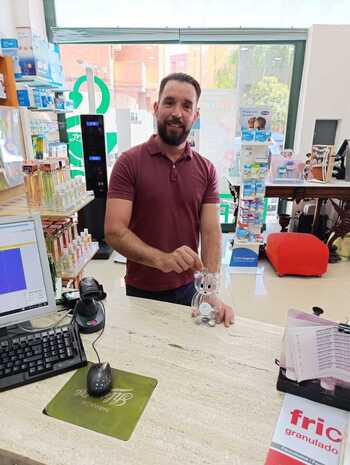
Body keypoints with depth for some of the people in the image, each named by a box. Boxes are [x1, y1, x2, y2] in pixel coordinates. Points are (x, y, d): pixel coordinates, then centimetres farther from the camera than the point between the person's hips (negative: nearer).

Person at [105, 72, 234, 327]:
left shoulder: (206, 169, -2)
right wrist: (161, 259, -35)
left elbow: (211, 233, -9)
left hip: (189, 287, 3)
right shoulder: (129, 163, -12)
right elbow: (114, 231, -19)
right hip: (141, 290, -2)